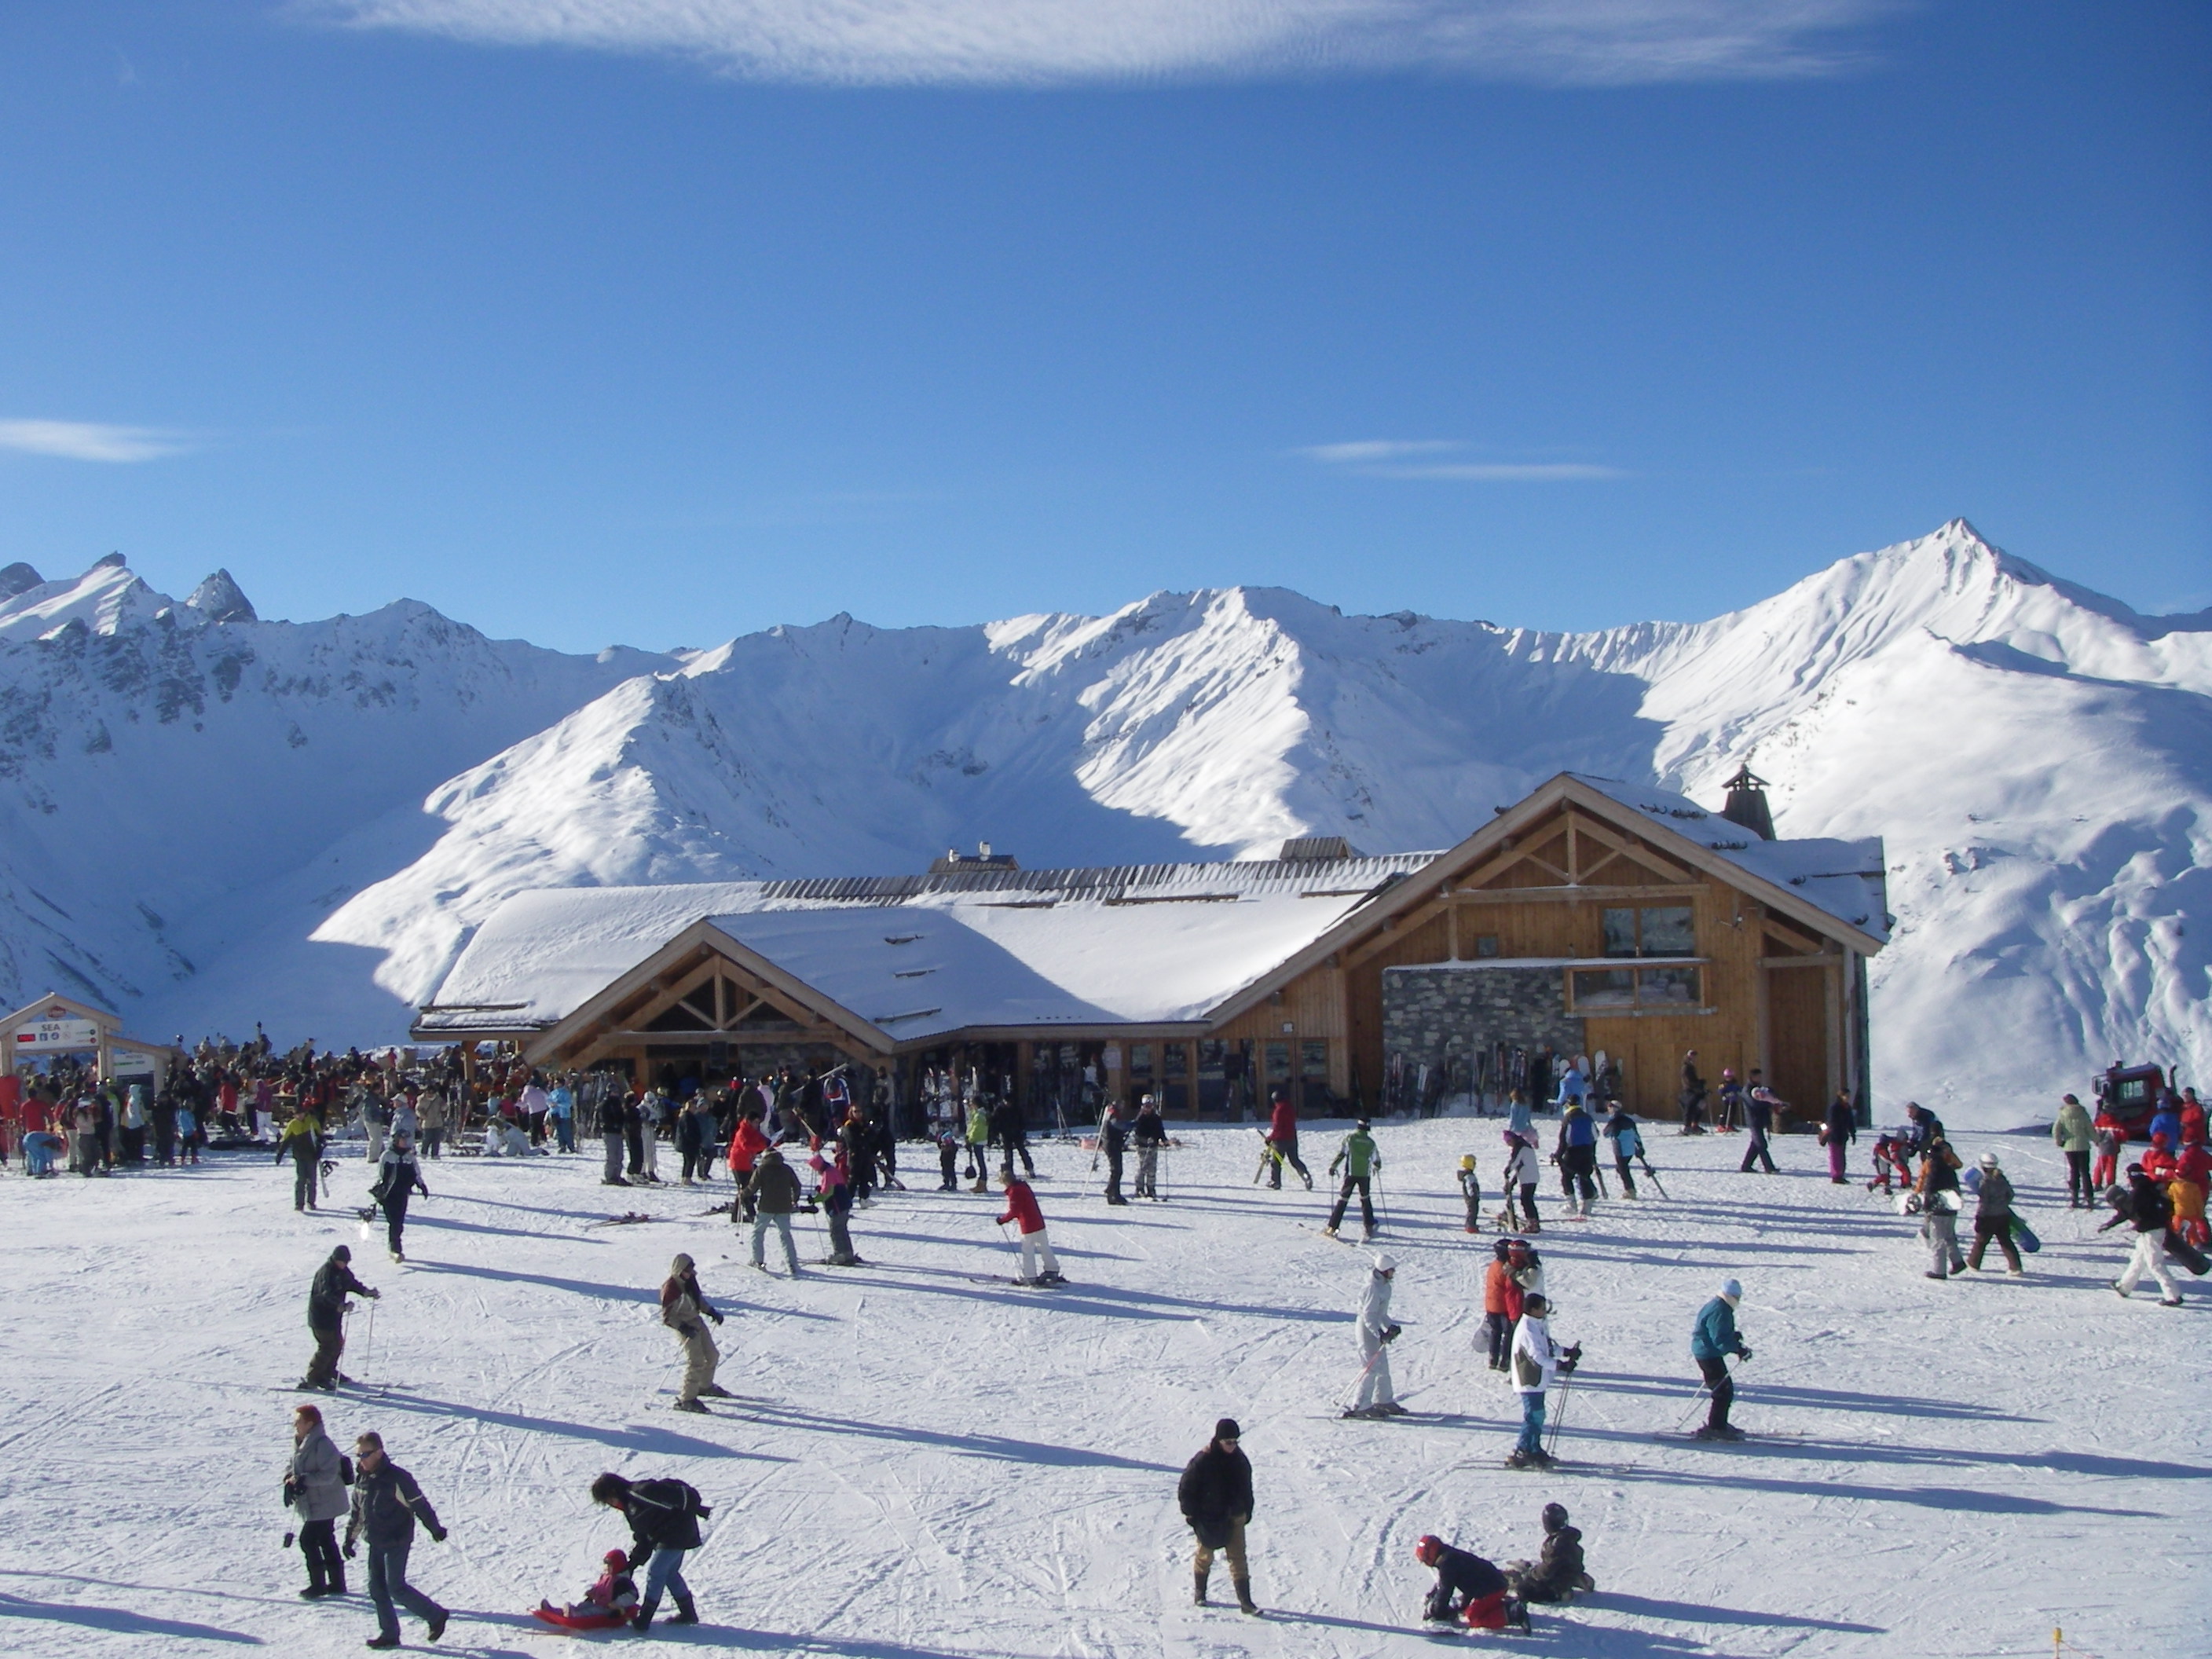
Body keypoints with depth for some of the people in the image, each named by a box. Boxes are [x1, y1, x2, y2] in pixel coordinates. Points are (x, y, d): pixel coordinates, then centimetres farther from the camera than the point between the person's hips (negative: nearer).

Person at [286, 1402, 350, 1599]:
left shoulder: (322, 1445, -22)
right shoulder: (300, 1443, 8)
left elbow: (328, 1475, -27)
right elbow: (293, 1465, 15)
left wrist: (304, 1480, -30)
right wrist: (290, 1479, -5)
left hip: (324, 1504, -10)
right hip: (313, 1504, 10)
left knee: (308, 1541, -9)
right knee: (326, 1541, 16)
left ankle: (317, 1585, 0)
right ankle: (337, 1583, 25)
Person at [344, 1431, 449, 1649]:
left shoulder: (397, 1478, -18)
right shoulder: (361, 1478, 4)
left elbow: (419, 1504, -12)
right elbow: (357, 1511, 17)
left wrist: (435, 1529, -7)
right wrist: (350, 1538, 18)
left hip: (397, 1542, -7)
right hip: (375, 1542, 7)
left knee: (396, 1588, -8)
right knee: (377, 1588, 6)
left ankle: (436, 1615, 7)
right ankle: (389, 1633, 16)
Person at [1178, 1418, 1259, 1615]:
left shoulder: (1240, 1460, 1)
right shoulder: (1202, 1461, -16)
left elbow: (1246, 1489, 15)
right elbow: (1185, 1489, -10)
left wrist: (1247, 1512, 14)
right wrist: (1191, 1515, -9)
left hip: (1234, 1517, 4)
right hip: (1208, 1519, -4)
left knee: (1238, 1558, -2)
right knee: (1205, 1556, 12)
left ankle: (1245, 1602, -3)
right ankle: (1199, 1594, 31)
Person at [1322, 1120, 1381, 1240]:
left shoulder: (1350, 1138, -4)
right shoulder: (1371, 1142, 5)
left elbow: (1341, 1153, -9)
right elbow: (1376, 1159, 12)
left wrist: (1333, 1167, 3)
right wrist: (1376, 1168, 35)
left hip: (1351, 1173, -2)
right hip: (1365, 1175, 2)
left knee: (1343, 1199, -1)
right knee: (1365, 1199, 21)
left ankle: (1332, 1227, -5)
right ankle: (1369, 1227, 19)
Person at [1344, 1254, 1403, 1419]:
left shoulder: (1384, 1286, 7)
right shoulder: (1374, 1288, -23)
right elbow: (1368, 1315, -25)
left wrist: (1390, 1327, 14)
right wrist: (1380, 1334, -29)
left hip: (1377, 1328, 10)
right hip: (1368, 1329, -10)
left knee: (1383, 1366, 17)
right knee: (1372, 1368, -8)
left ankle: (1383, 1401, 31)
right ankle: (1361, 1406, -3)